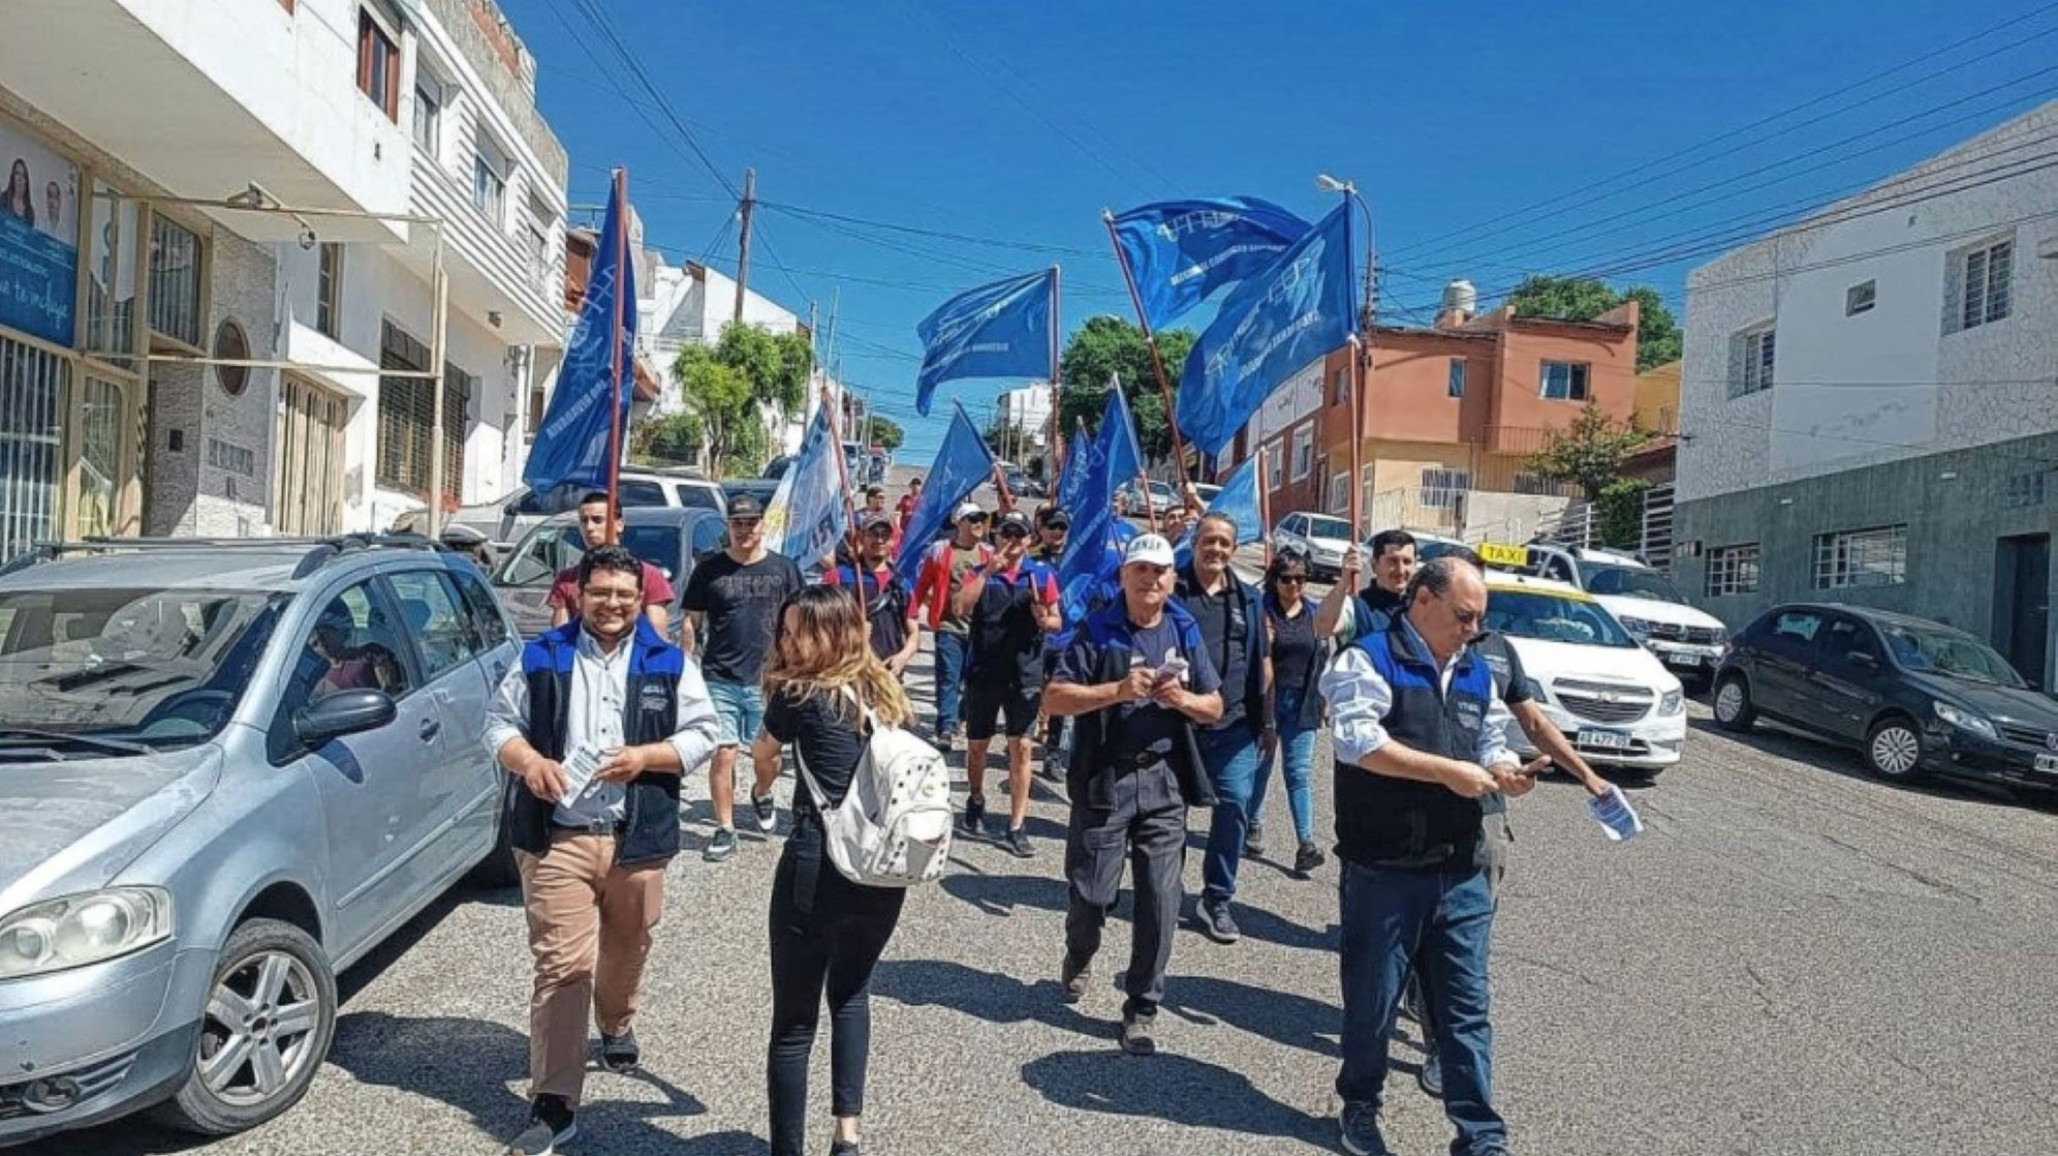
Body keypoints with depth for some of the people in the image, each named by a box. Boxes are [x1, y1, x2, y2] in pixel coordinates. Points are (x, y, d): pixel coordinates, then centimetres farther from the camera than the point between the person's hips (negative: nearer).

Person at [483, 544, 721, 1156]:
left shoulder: (669, 663, 2)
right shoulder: (541, 657, 3)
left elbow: (703, 734, 2)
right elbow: (499, 722, 7)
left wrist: (646, 756, -15)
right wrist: (528, 760, -14)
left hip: (637, 837, 2)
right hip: (556, 836, -1)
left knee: (626, 949, 20)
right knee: (560, 964, -6)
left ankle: (617, 1025, 52)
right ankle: (554, 1105, -1)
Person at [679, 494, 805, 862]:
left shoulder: (783, 569, 4)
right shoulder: (709, 570, 2)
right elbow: (691, 624, 7)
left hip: (768, 678, 1)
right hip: (719, 680, -1)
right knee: (723, 753, -3)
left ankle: (762, 796, 40)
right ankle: (725, 830, 9)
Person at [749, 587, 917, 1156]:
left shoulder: (801, 695, -6)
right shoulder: (889, 693, 9)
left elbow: (762, 755, 11)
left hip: (818, 869, -6)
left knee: (794, 1018, 7)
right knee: (852, 992, 26)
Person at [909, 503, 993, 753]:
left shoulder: (989, 554, 8)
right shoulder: (940, 551, 1)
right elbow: (922, 584, 3)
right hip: (949, 627, -3)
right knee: (948, 680, -5)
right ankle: (946, 730, -5)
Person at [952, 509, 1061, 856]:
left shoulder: (1043, 575, 3)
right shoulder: (979, 573, 2)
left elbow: (1056, 622, 7)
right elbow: (959, 607, -15)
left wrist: (1044, 620, -16)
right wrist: (988, 571, -19)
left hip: (1025, 673, -1)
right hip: (983, 670, 1)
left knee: (1021, 746, -3)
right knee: (977, 744, 14)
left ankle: (1016, 827, 2)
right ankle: (976, 799, 42)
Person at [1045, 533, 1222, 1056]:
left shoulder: (1185, 631, 7)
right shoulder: (1097, 629, -4)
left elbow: (1214, 707, 12)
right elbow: (1055, 698, -10)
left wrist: (1181, 698, -10)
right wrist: (1118, 690, -22)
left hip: (1164, 781, 2)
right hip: (1103, 778, -2)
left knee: (1160, 901, 1)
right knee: (1091, 892, 5)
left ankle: (1142, 1009, 16)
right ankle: (1078, 960, 39)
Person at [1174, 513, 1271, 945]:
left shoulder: (1249, 599, 11)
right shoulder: (1173, 590, 1)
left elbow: (1262, 663, 15)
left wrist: (1266, 720, 14)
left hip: (1233, 724, 3)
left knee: (1234, 805, -4)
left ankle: (1218, 899, 10)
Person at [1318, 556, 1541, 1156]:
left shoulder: (1477, 671, 15)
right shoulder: (1369, 658, -7)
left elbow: (1489, 743, 21)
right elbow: (1357, 739, -21)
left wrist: (1504, 770, -4)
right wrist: (1447, 771, -21)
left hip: (1462, 872, 5)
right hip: (1383, 871, -5)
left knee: (1467, 1009, 9)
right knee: (1371, 1000, 10)